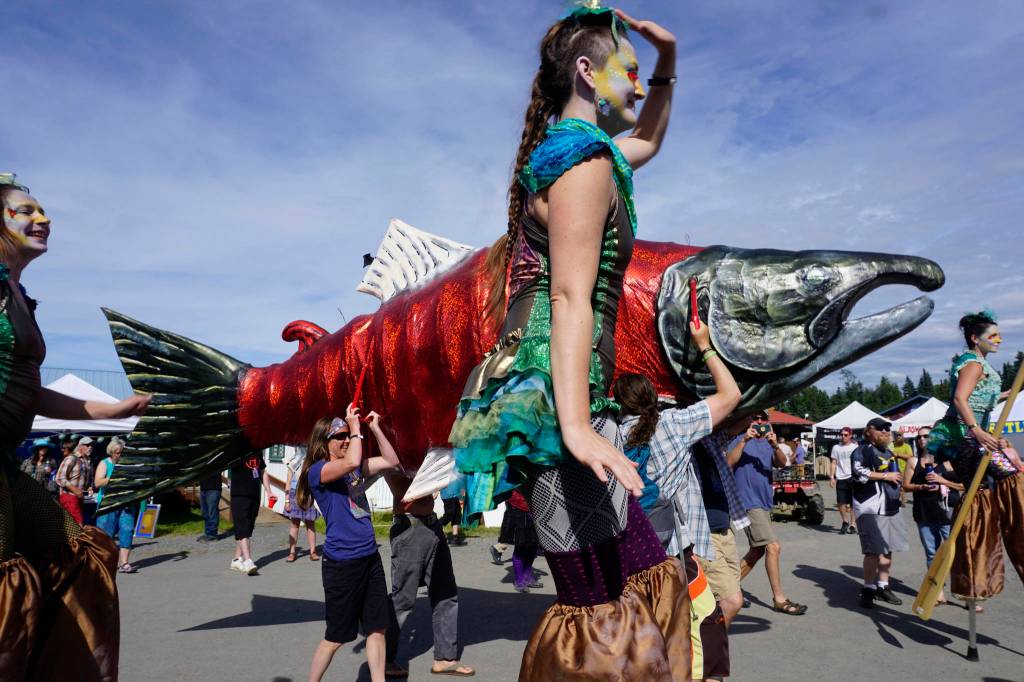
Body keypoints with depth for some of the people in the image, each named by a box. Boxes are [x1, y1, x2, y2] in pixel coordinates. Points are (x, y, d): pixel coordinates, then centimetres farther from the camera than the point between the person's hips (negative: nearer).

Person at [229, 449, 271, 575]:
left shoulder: (257, 451, 13)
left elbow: (263, 472, 20)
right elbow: (233, 464, -29)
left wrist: (268, 492, 13)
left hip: (255, 496, 7)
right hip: (239, 496, -7)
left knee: (248, 530, 11)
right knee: (243, 529, -12)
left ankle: (237, 560, 21)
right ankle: (248, 561, -16)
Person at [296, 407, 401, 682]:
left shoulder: (357, 467, 10)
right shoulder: (317, 471, -12)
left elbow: (391, 461, 8)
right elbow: (351, 462, -30)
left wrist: (375, 428, 0)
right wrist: (355, 426, -18)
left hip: (370, 558, 7)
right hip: (341, 563, -7)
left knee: (378, 628, 11)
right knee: (336, 636, 7)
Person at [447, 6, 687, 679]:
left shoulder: (567, 152, 22)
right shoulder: (584, 156, -8)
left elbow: (646, 144, 43)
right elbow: (571, 298, -20)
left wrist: (668, 64, 32)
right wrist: (575, 425, -27)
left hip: (549, 397, 11)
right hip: (553, 397, -11)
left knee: (642, 576, 15)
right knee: (599, 604, -6)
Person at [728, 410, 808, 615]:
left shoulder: (768, 444, 12)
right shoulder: (740, 440, -4)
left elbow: (782, 462, -7)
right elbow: (729, 463, -19)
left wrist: (775, 446, -26)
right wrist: (744, 440, -25)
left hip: (764, 503, 7)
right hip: (749, 503, -7)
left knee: (757, 551, 13)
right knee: (773, 547, -12)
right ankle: (779, 599, -4)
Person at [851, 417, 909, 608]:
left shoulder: (889, 453, 22)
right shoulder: (863, 451, -7)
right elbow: (859, 473, -23)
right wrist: (885, 476, -16)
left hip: (891, 507, 9)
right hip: (871, 508, -9)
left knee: (887, 549, 12)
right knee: (874, 550, -9)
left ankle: (883, 586, 24)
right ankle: (868, 589, 0)